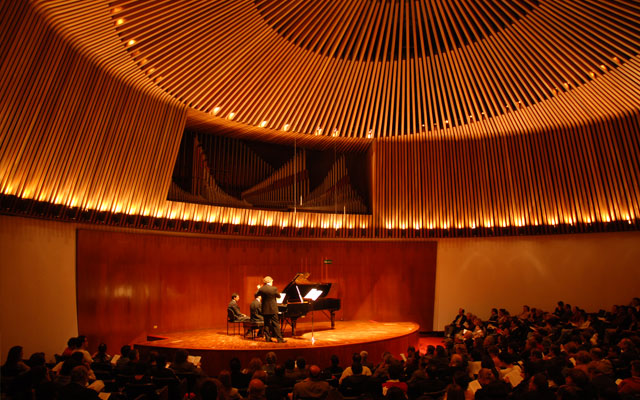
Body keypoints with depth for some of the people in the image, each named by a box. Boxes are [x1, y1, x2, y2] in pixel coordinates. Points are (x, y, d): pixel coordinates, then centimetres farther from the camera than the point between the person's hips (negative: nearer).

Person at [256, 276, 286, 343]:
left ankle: (267, 338, 13)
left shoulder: (261, 289, -5)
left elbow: (256, 295, 11)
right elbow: (278, 296, 3)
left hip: (265, 310, 3)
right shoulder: (274, 288, -12)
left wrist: (259, 289, 27)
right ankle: (279, 339, 0)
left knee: (266, 324, 13)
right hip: (273, 309, -3)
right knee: (276, 324, 1)